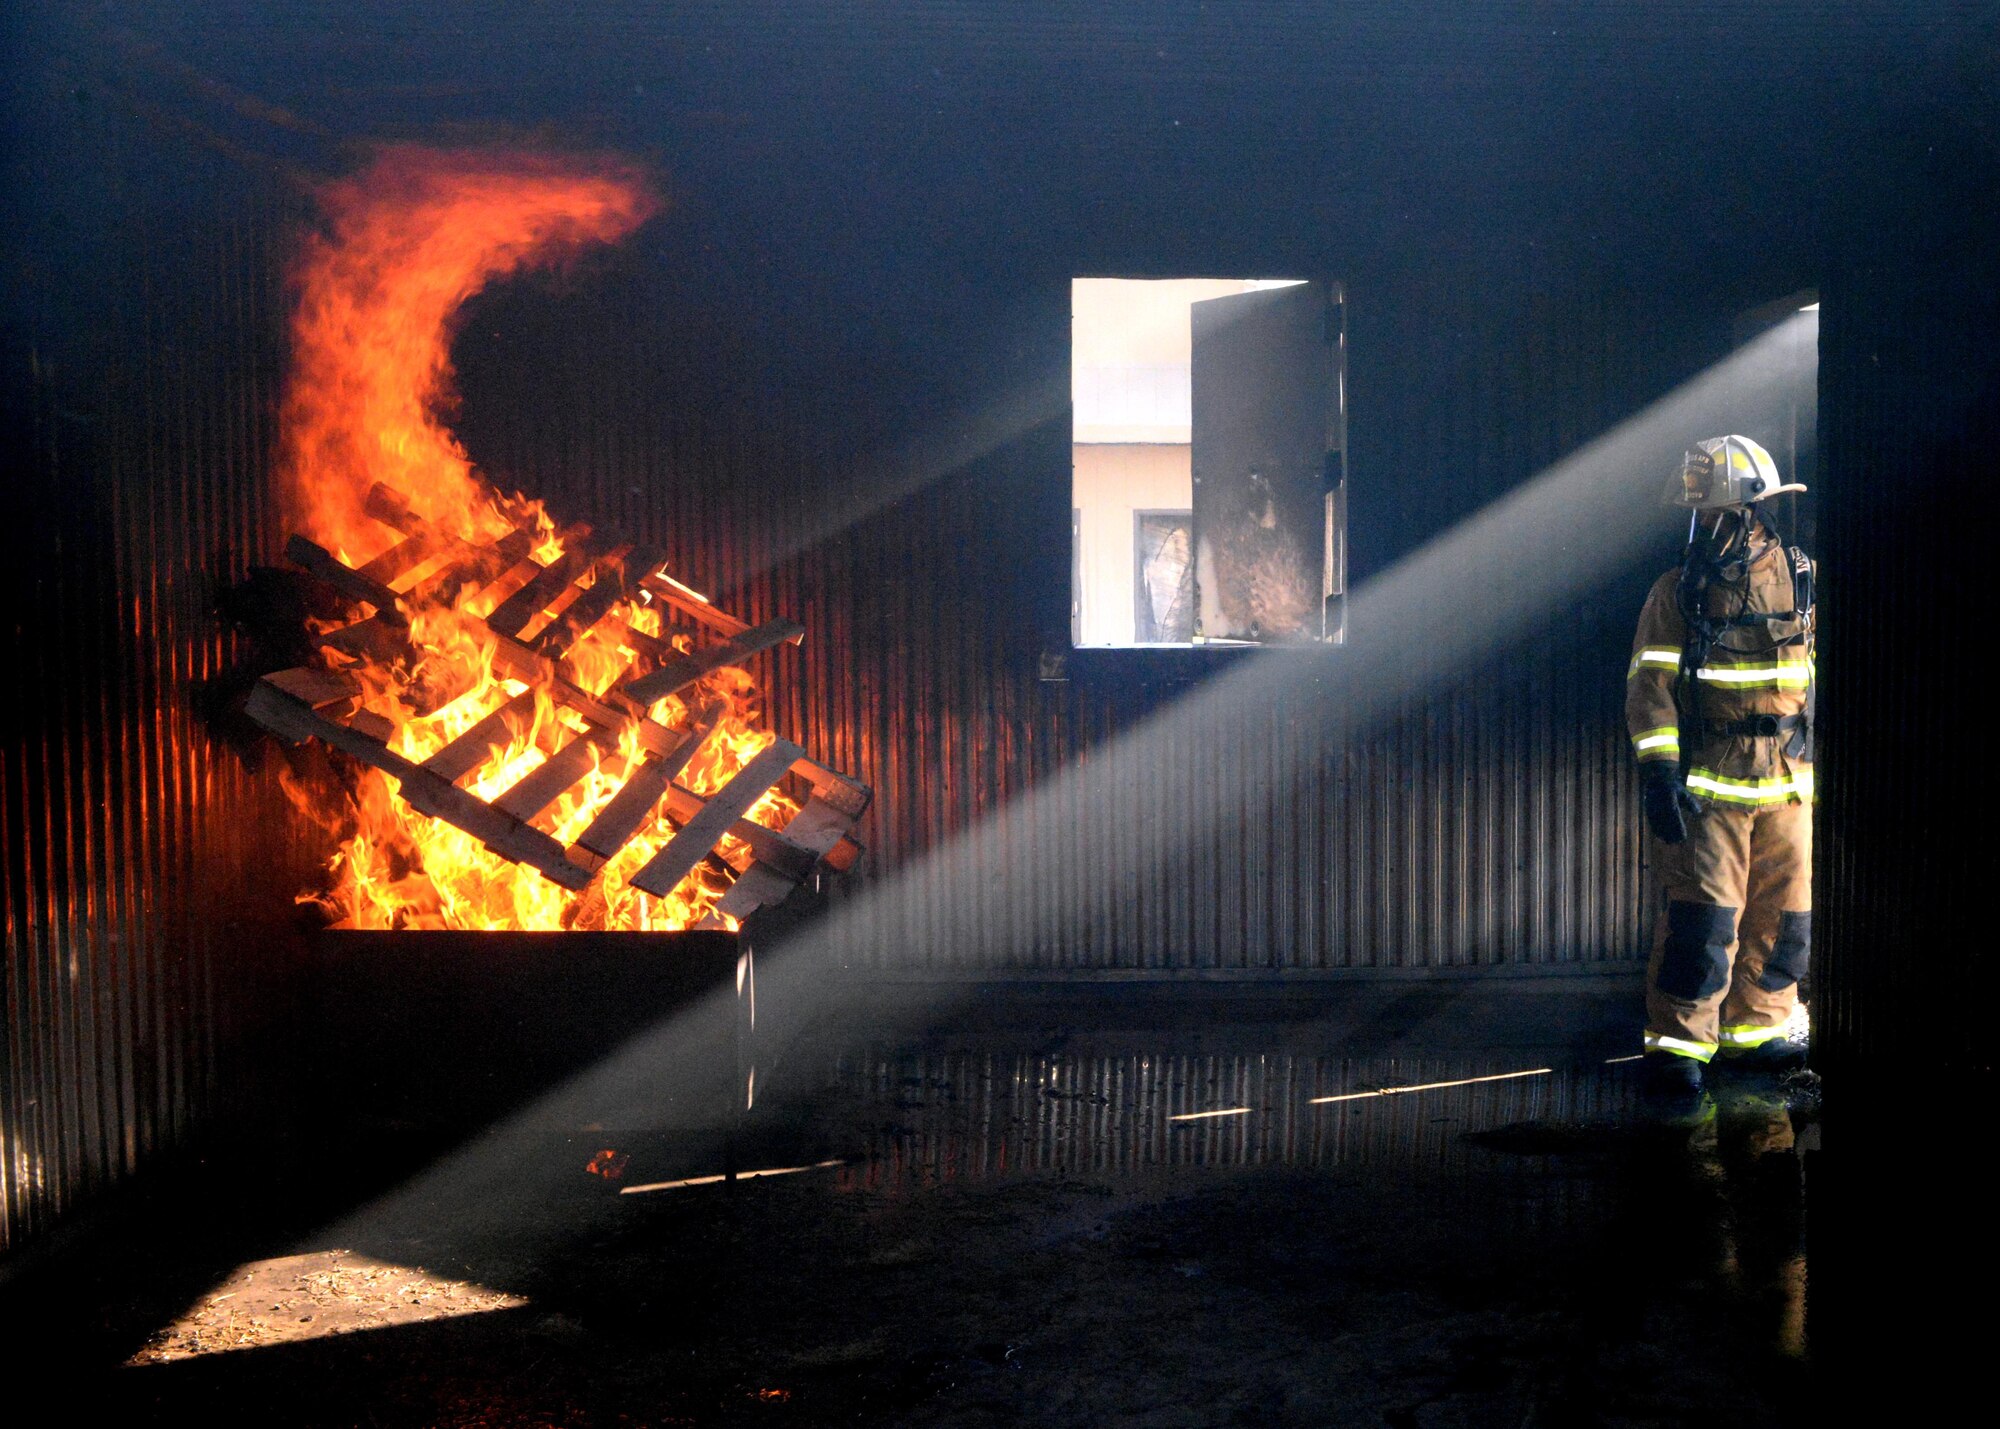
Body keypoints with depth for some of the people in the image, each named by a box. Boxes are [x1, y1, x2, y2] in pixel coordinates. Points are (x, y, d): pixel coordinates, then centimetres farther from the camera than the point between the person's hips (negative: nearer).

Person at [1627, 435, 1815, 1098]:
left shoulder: (1798, 578, 7)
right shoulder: (1679, 591, -3)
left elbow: (1815, 666, 19)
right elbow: (1650, 685, -8)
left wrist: (1817, 751, 18)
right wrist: (1658, 769, -17)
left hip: (1787, 782, 4)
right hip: (1707, 782, -4)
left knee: (1783, 913, 9)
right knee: (1704, 914, -8)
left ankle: (1754, 1028, 24)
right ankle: (1676, 1042, 2)